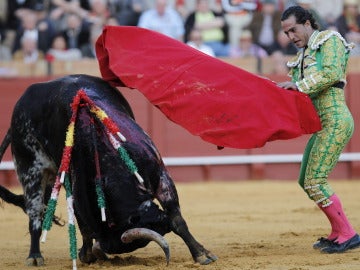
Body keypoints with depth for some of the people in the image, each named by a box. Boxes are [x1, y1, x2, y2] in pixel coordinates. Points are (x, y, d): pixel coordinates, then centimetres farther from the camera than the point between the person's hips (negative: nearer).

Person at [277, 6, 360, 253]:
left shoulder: (329, 40, -3)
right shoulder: (303, 56, 23)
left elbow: (331, 73, -18)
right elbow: (300, 92, 20)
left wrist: (300, 86, -17)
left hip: (335, 120, -10)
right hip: (322, 125, 10)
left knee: (315, 181, -15)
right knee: (306, 181, 13)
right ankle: (338, 233, 21)